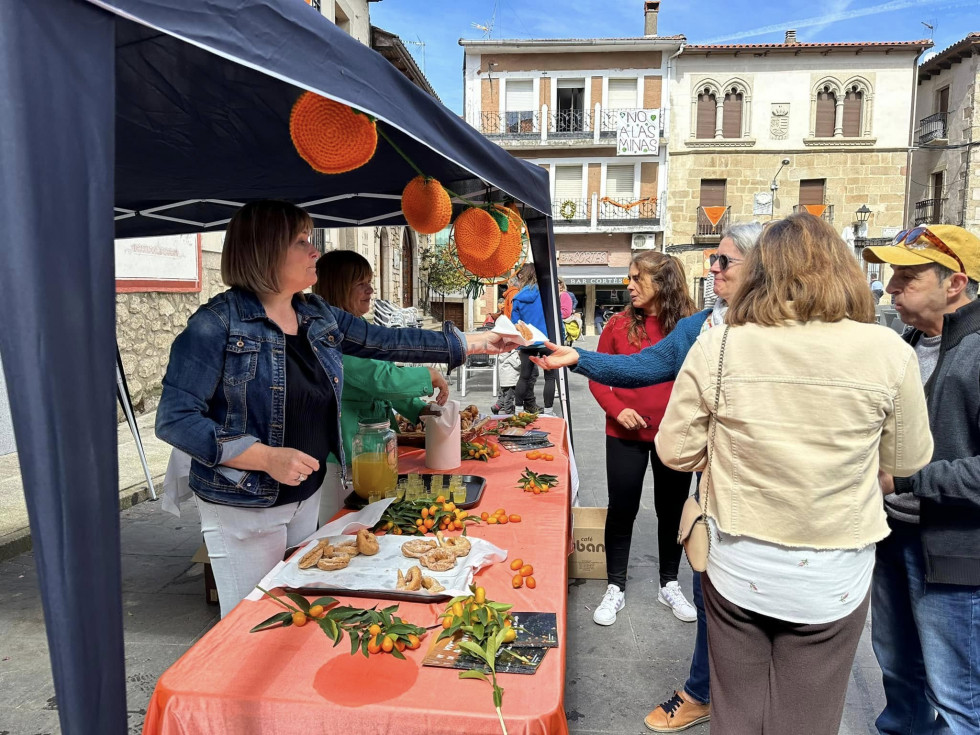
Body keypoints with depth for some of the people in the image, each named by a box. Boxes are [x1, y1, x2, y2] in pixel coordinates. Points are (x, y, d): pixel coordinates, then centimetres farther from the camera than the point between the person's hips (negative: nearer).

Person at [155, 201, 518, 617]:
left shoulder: (319, 317, 2)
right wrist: (267, 458, -26)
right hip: (243, 510, -6)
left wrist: (474, 342, 9)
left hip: (307, 497, 6)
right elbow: (175, 420, -19)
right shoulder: (218, 324, -18)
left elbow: (390, 343, 9)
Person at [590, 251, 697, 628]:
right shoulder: (619, 325, -4)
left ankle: (669, 585, 36)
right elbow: (598, 378, 1)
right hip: (626, 435, 0)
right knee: (622, 510, 9)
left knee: (672, 510, 15)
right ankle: (615, 589, 27)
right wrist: (617, 409, -15)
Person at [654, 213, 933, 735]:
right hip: (832, 581, 1)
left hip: (737, 571, 0)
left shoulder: (715, 348, -15)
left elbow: (675, 451, -6)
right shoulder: (889, 353, -14)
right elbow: (908, 461, 0)